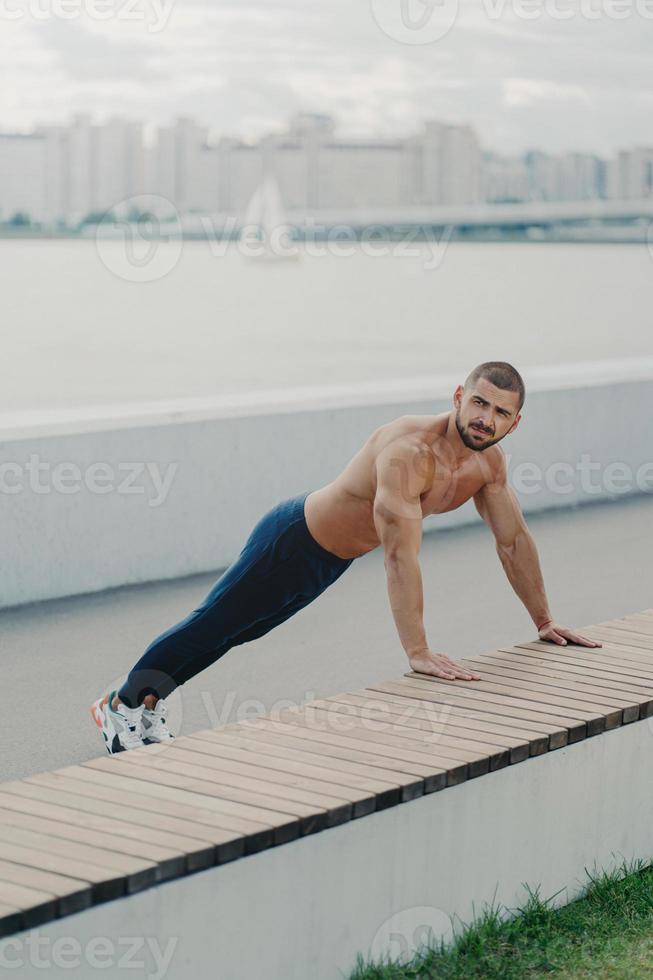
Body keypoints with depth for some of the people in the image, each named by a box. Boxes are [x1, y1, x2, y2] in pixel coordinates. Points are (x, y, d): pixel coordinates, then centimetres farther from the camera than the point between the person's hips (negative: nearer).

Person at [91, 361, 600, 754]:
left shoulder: (489, 462, -11)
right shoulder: (409, 449, -38)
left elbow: (515, 540, 1)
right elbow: (400, 554, -42)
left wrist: (544, 622, 4)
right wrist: (417, 651, -44)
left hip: (332, 560, 8)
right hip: (293, 540, -8)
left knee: (236, 633, 22)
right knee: (212, 624, 8)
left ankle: (148, 699, 40)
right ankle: (123, 702, 28)